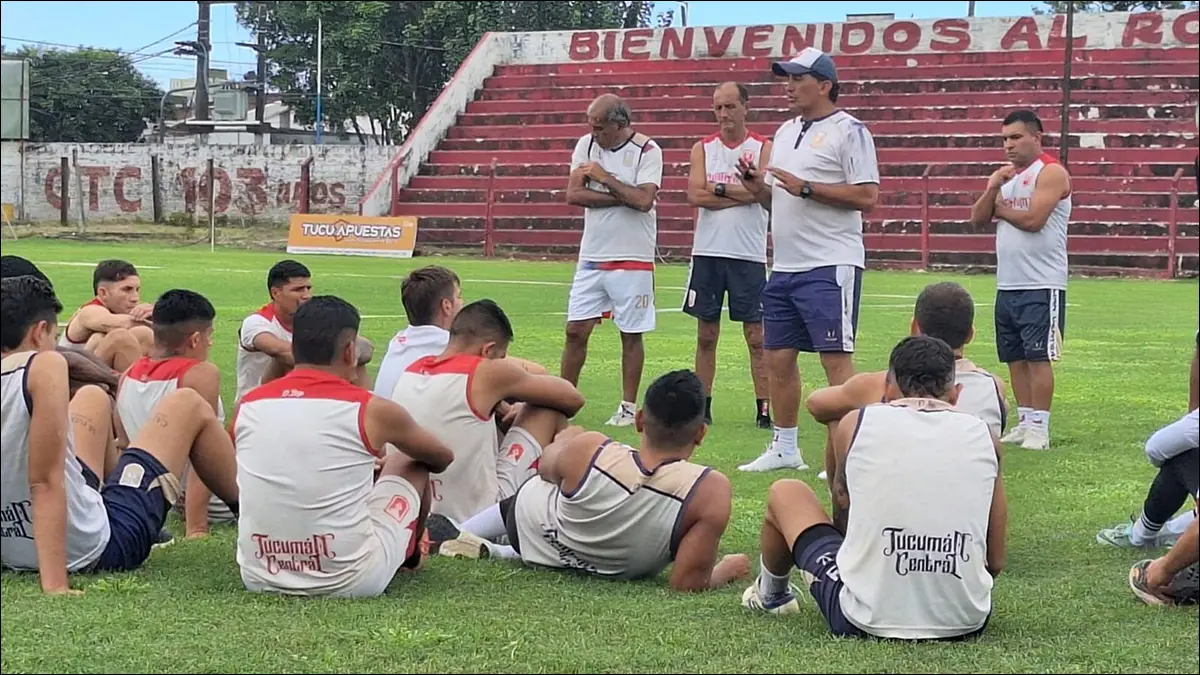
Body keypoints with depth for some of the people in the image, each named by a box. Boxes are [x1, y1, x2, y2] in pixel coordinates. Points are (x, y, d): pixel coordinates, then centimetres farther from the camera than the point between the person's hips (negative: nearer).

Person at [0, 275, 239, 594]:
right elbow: (45, 482, -29)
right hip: (97, 550, -7)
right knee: (188, 405, 12)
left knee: (93, 398, 28)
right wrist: (55, 586, -31)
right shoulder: (43, 367, -23)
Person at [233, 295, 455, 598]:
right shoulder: (371, 410, -7)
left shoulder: (247, 406, 2)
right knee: (409, 465, 21)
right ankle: (409, 556, 49)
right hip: (350, 582, -3)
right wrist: (382, 463, 39)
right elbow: (442, 458, 15)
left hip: (259, 579, 3)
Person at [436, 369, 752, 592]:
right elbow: (688, 584, -30)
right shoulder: (711, 492, -38)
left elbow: (546, 468, -6)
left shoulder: (587, 450, -31)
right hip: (618, 574, 1)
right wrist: (725, 570, -8)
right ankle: (495, 552, 18)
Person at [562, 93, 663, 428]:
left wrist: (605, 178, -13)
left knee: (631, 334, 4)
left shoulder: (647, 151, -9)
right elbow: (573, 194, -6)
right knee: (576, 330, 4)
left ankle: (628, 407, 13)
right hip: (591, 257, 4)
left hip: (633, 259, -4)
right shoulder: (586, 145, 3)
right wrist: (624, 197, -12)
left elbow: (644, 200, -21)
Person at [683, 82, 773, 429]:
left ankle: (764, 409, -1)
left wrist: (717, 188, -8)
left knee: (756, 335, -2)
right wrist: (740, 194, -9)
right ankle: (703, 407, 12)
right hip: (707, 252, 2)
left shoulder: (763, 148, 3)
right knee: (706, 334, 6)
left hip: (748, 255, -2)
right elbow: (695, 195, -5)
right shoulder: (702, 149, 9)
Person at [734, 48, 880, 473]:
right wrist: (757, 187, 3)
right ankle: (784, 448, 22)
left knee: (836, 359, -8)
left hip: (830, 266, -9)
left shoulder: (849, 131, -8)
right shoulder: (786, 132, 18)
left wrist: (806, 187, -19)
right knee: (777, 357, 12)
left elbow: (867, 197, -16)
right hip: (784, 266, 9)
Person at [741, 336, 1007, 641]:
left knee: (784, 493, 23)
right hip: (967, 622, 2)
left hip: (868, 619, -2)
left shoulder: (856, 424, 1)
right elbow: (995, 562, 5)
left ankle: (771, 595, 51)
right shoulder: (983, 436, 4)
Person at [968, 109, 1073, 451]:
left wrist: (1001, 209, -3)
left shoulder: (1051, 173, -8)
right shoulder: (1006, 176, 16)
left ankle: (1039, 428, -5)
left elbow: (1033, 219, -20)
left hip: (1041, 285, -8)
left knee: (1038, 356, -7)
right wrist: (992, 189, -5)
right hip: (1008, 284, 8)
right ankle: (1025, 422, 16)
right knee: (1015, 357, 10)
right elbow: (977, 219, 10)